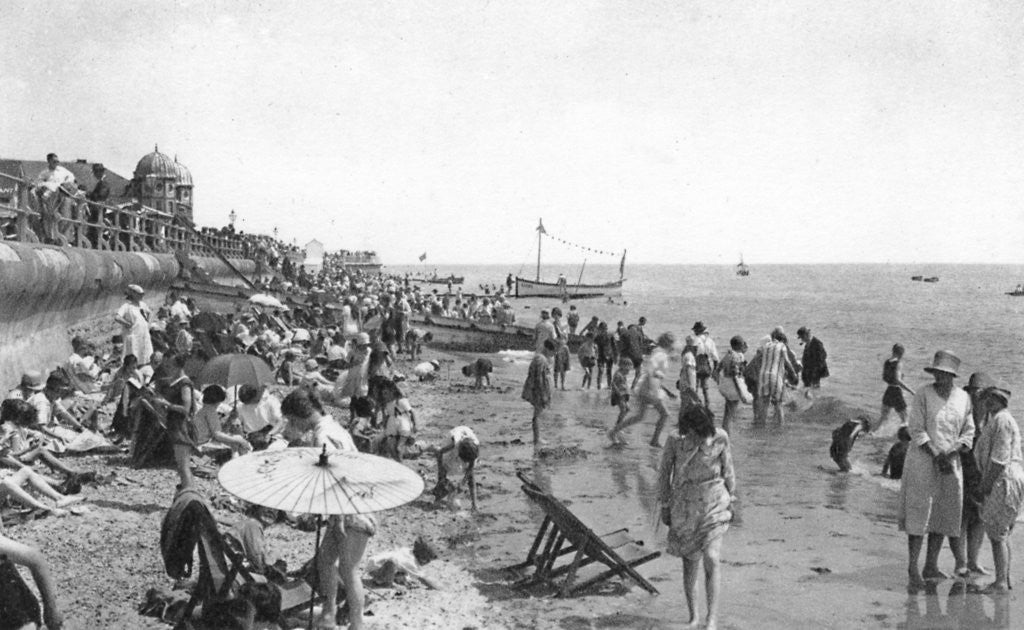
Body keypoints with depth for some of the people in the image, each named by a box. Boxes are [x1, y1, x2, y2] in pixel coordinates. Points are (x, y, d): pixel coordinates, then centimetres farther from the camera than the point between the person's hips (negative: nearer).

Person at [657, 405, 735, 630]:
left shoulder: (720, 437, -9)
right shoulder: (675, 440, -10)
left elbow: (728, 471, 5)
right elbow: (664, 473, 3)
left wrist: (730, 501, 11)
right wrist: (665, 506, 7)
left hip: (714, 503, -1)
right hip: (684, 505, 1)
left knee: (712, 557, -15)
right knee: (690, 562, 6)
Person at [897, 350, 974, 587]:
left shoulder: (963, 398, 4)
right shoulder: (923, 395, -8)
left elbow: (968, 432, 7)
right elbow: (916, 430, -11)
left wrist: (950, 455, -9)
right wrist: (937, 457, -16)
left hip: (950, 464, 4)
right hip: (922, 461, -4)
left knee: (943, 514, 7)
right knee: (919, 513, -4)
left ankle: (931, 567, 17)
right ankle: (913, 568, 1)